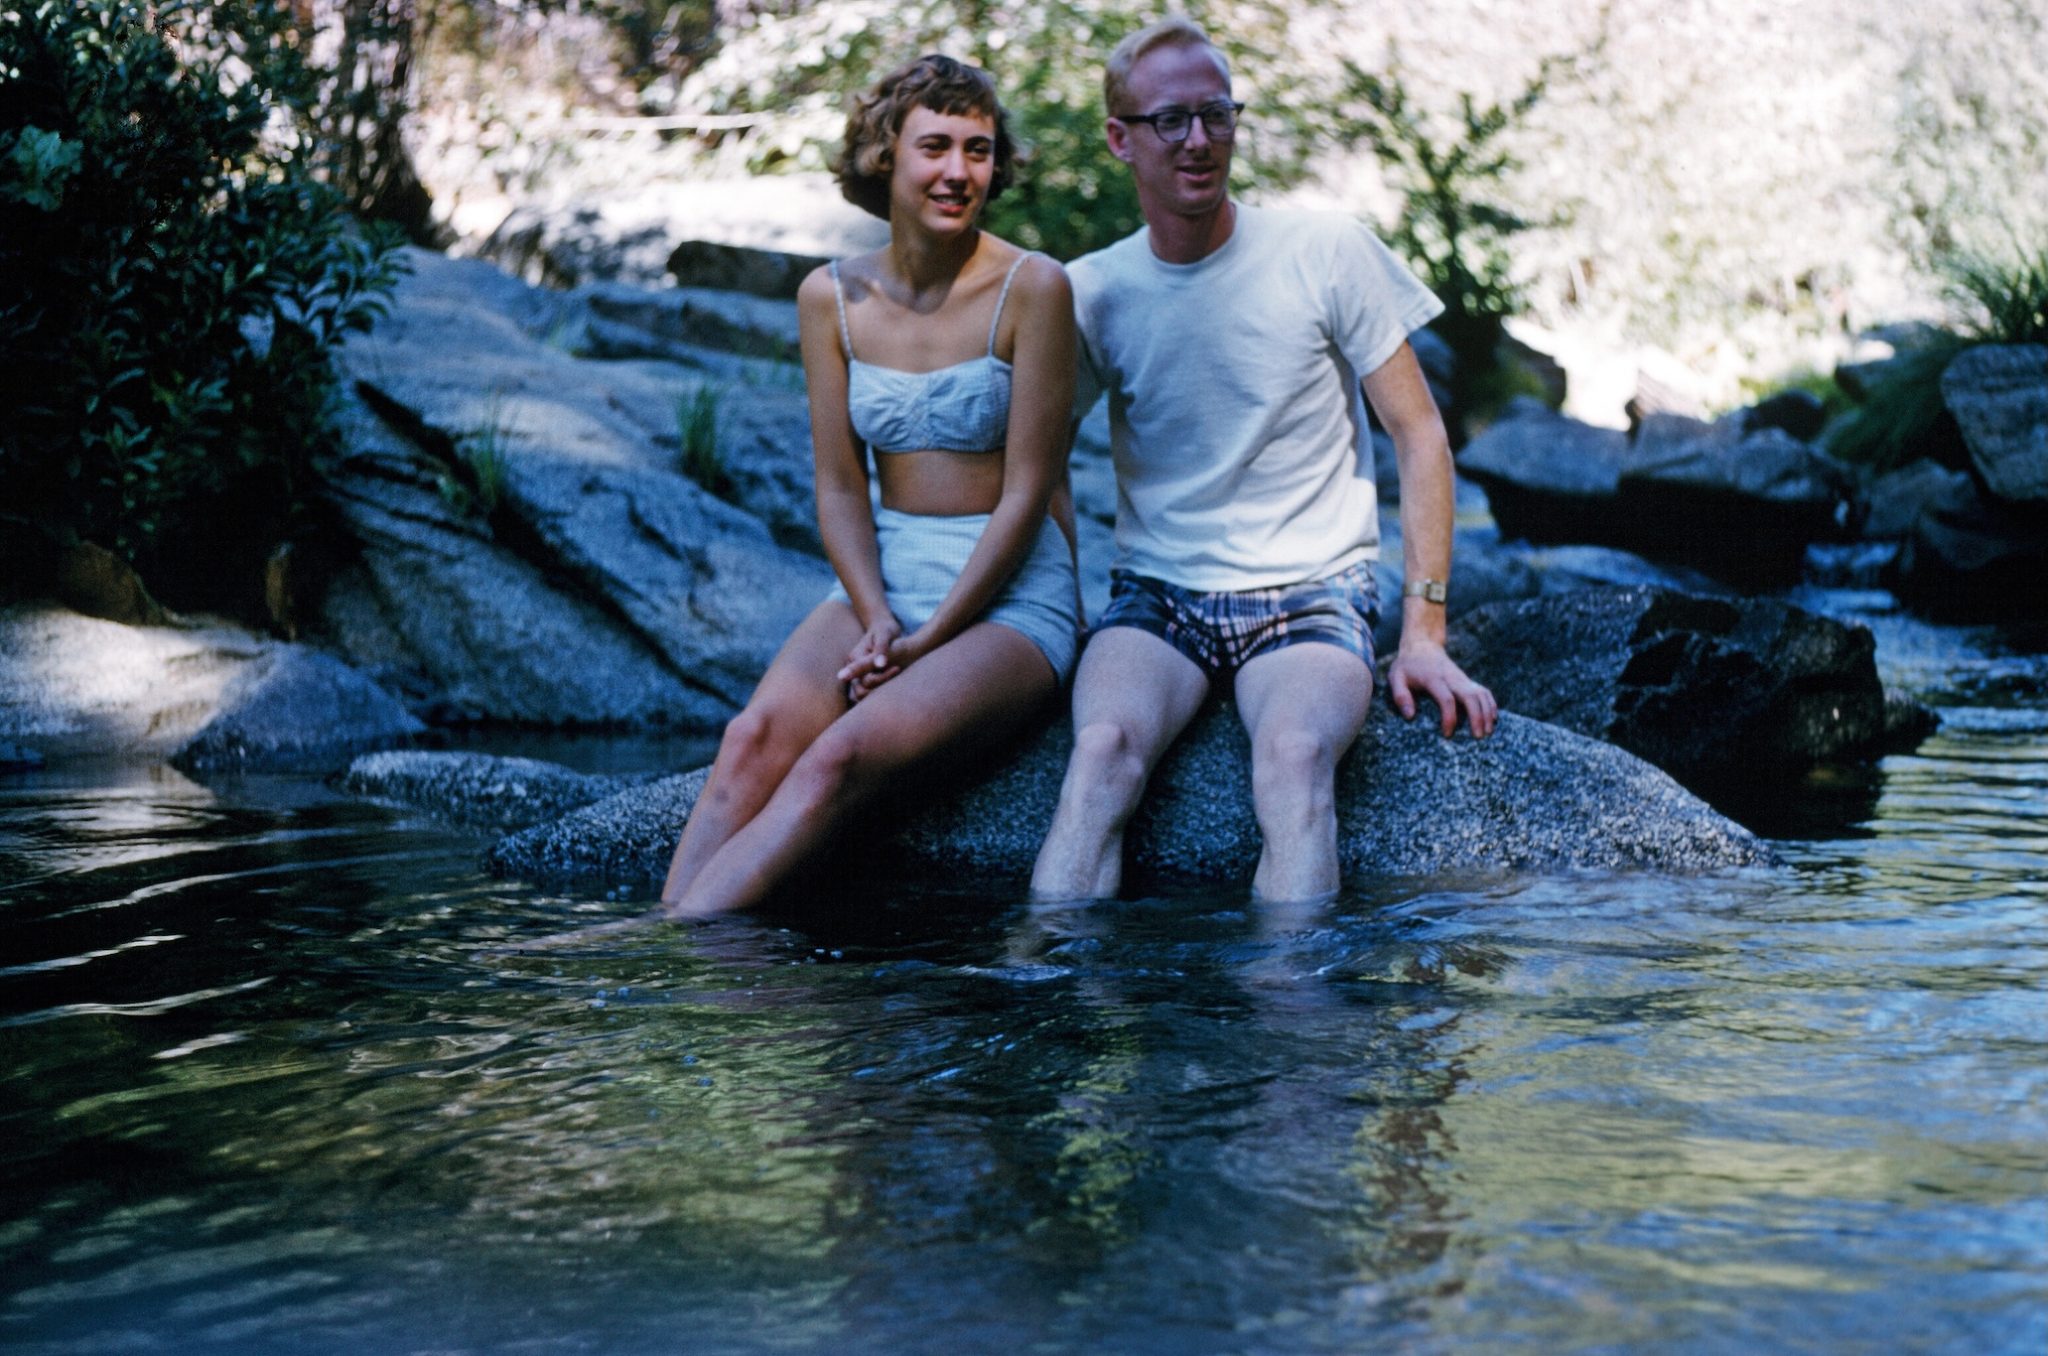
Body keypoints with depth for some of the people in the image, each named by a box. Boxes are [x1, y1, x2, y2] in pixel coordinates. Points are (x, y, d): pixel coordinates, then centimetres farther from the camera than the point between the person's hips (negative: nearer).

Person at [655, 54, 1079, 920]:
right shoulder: (831, 297, 5)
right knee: (757, 735, -26)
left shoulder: (1031, 288, -8)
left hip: (1011, 598, -4)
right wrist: (877, 621, -11)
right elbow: (840, 487, 5)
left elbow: (1026, 490, -10)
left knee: (840, 756, -30)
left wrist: (929, 639, -15)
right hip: (884, 581, 4)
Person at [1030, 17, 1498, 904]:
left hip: (1312, 594, -1)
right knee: (1105, 747, -31)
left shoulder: (1326, 254, -1)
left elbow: (1418, 435, 3)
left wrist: (1424, 630, -4)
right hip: (1156, 596, 2)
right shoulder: (1090, 292, 5)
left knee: (1296, 752, -34)